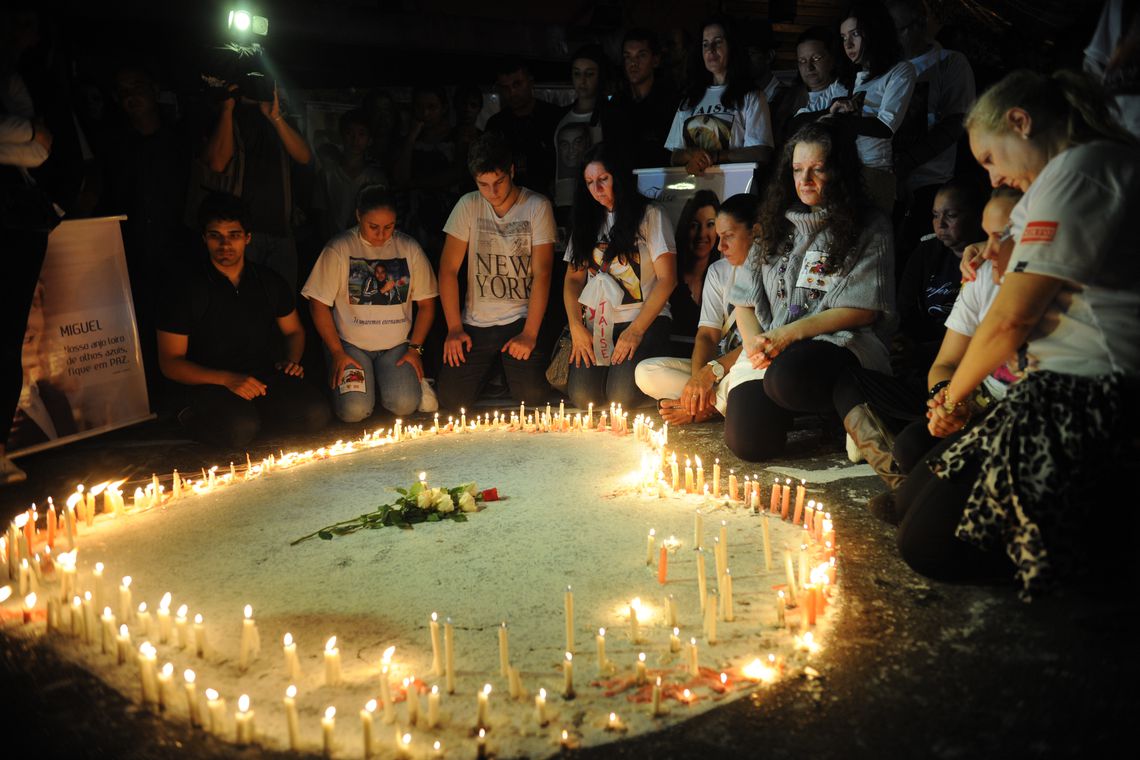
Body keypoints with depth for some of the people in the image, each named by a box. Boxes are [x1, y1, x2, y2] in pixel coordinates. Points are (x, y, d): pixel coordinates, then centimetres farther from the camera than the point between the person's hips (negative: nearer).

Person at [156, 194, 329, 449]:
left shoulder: (270, 282, 7)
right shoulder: (187, 294, -6)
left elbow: (294, 330, 23)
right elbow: (170, 362, -6)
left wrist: (292, 360, -1)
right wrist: (228, 379, -20)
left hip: (264, 374, 3)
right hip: (210, 382, -3)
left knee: (315, 415, -23)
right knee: (241, 430, -34)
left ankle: (253, 410, 5)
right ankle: (195, 418, 0)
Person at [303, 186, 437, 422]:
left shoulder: (409, 248, 3)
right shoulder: (339, 249, -6)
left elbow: (426, 303, 7)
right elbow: (319, 304, -5)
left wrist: (415, 348, -2)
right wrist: (337, 353, -10)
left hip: (397, 345, 2)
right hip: (351, 345, -2)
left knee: (405, 405, -21)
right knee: (355, 410, -21)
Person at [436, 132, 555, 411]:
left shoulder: (537, 207, -4)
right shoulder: (468, 206, 2)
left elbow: (542, 273, -8)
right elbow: (448, 269, 2)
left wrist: (530, 334, -15)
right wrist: (454, 328, -5)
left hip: (521, 319, -2)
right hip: (476, 324, 2)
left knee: (532, 395, -21)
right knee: (452, 399, -11)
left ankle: (512, 370, 14)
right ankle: (490, 372, 20)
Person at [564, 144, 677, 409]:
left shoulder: (650, 215, 3)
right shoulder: (587, 221, 17)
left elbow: (667, 279, -3)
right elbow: (573, 278, 14)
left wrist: (636, 330, -11)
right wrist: (576, 326, -3)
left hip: (644, 317, -3)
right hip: (596, 322, 4)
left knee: (622, 395, -25)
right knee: (582, 395, -20)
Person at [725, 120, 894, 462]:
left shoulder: (870, 228, 6)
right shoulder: (775, 223, 19)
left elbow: (862, 310, -3)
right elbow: (745, 300, 15)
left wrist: (792, 332, -11)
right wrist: (755, 343, -5)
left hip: (837, 344, -4)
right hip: (769, 348, 4)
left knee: (786, 378, -40)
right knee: (746, 442, -23)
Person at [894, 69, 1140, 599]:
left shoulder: (1077, 171, -12)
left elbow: (1012, 319, -14)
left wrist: (955, 395, 1)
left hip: (1090, 393, -11)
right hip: (1085, 387, 11)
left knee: (929, 547, -12)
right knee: (911, 499, 12)